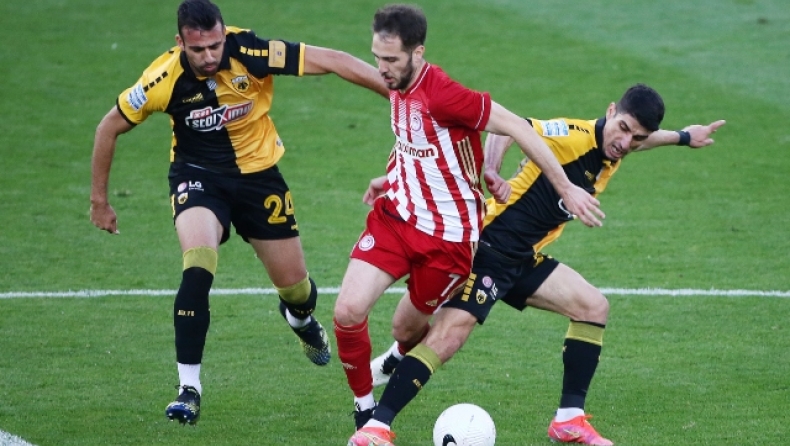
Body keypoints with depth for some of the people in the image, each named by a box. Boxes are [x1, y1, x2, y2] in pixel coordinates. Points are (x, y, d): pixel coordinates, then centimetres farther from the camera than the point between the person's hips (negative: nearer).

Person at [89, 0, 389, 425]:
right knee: (197, 268, -28)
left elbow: (332, 61, -24)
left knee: (293, 283, 9)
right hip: (197, 175, -2)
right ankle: (189, 387, -20)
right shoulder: (163, 79, -23)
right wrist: (99, 198, -1)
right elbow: (109, 128, -7)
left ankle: (301, 320, 49)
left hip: (257, 172, 2)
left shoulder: (250, 53, -26)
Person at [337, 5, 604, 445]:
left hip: (447, 235, -6)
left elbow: (517, 127, -21)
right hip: (395, 216, 6)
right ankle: (364, 409, 9)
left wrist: (566, 188, -19)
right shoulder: (398, 88, 1)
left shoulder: (442, 94, -25)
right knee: (348, 311, -12)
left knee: (407, 329, 8)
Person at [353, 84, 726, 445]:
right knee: (448, 336, -21)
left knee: (593, 307, 6)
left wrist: (683, 137, 40)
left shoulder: (613, 148, 8)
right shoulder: (574, 136, -19)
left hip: (525, 257, 9)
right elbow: (507, 126, -30)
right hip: (490, 248, -9)